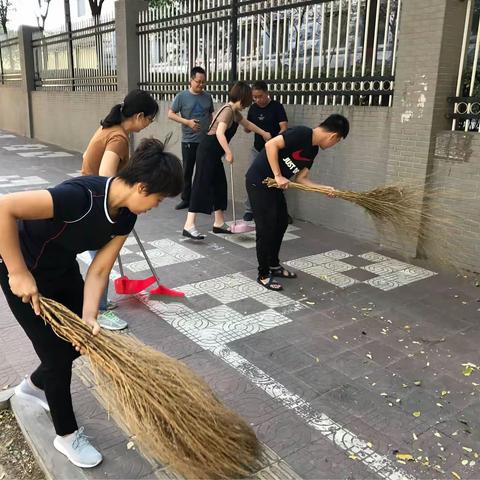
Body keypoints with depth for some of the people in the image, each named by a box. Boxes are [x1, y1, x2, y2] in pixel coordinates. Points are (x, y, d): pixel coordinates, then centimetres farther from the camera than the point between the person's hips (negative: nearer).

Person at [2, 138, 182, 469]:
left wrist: (89, 317, -22)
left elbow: (98, 271, -9)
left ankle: (33, 386, 45)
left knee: (80, 339, 15)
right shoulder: (82, 195, -36)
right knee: (57, 353, 2)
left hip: (63, 268, 7)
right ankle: (67, 435, 26)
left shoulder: (125, 216, -11)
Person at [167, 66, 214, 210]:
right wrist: (187, 122, -16)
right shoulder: (182, 96, -4)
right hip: (188, 141, -2)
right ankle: (186, 199, 17)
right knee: (187, 171, 6)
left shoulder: (208, 97, 5)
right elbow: (171, 114, -5)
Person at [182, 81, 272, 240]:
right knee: (202, 186, -13)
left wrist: (264, 134, 41)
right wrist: (229, 152, -28)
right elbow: (220, 133, -27)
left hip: (213, 153, 10)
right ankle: (189, 226, -15)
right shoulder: (228, 110, -14)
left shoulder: (234, 112, 16)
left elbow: (247, 124, 34)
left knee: (219, 185, 13)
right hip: (207, 152, -10)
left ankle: (219, 223, 22)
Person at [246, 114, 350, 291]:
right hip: (258, 181, -9)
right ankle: (263, 275, 8)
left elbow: (300, 178, 10)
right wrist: (278, 176, -24)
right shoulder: (302, 133, -19)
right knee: (266, 228, -5)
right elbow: (271, 145, -26)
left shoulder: (313, 149, 9)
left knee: (281, 223, 16)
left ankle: (273, 265, 33)